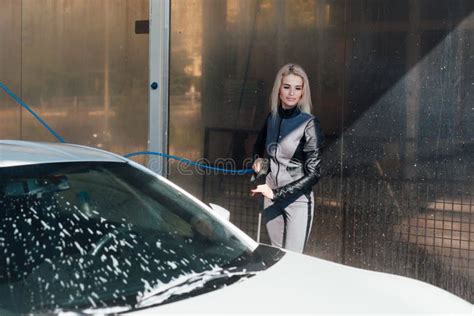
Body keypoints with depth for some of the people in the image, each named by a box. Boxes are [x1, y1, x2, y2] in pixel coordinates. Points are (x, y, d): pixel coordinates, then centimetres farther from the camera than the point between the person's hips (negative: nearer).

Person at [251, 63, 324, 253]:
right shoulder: (272, 118, 4)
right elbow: (259, 145, 26)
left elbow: (313, 174, -15)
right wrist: (257, 159, 4)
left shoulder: (309, 124, -13)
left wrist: (277, 192, -19)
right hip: (271, 198, 6)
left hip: (297, 200, -6)